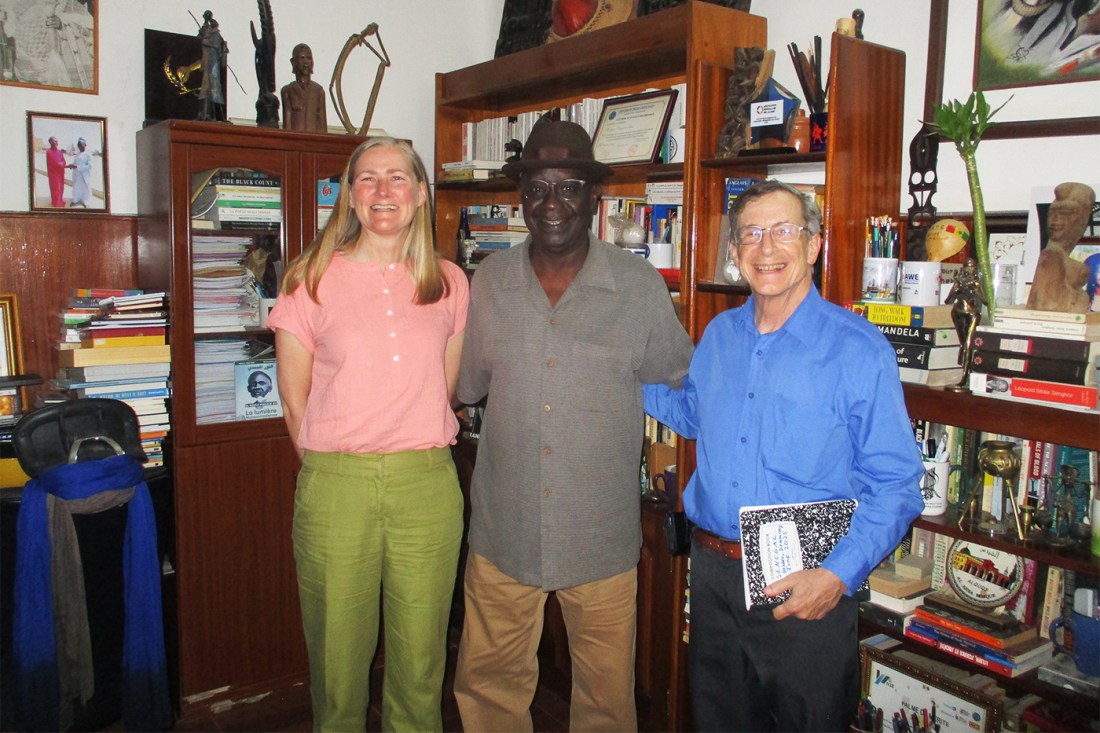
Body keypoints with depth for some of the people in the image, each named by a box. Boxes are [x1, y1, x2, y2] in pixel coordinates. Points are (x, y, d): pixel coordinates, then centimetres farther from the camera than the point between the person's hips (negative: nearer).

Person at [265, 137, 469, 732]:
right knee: (338, 655, 11)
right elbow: (294, 401, 5)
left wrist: (415, 456, 10)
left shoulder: (449, 284, 7)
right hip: (336, 485, -1)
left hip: (427, 485, 2)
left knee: (421, 659, 10)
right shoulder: (311, 280, 1)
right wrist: (330, 465, 5)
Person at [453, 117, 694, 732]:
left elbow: (681, 381, 6)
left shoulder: (640, 286, -4)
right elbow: (467, 385, 11)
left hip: (602, 537, -1)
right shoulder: (490, 281, 3)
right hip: (503, 533, 2)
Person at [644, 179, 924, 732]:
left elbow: (895, 484, -11)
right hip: (712, 570, 5)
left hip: (805, 585, -5)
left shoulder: (858, 349, -11)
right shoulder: (719, 335, 5)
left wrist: (838, 576, -21)